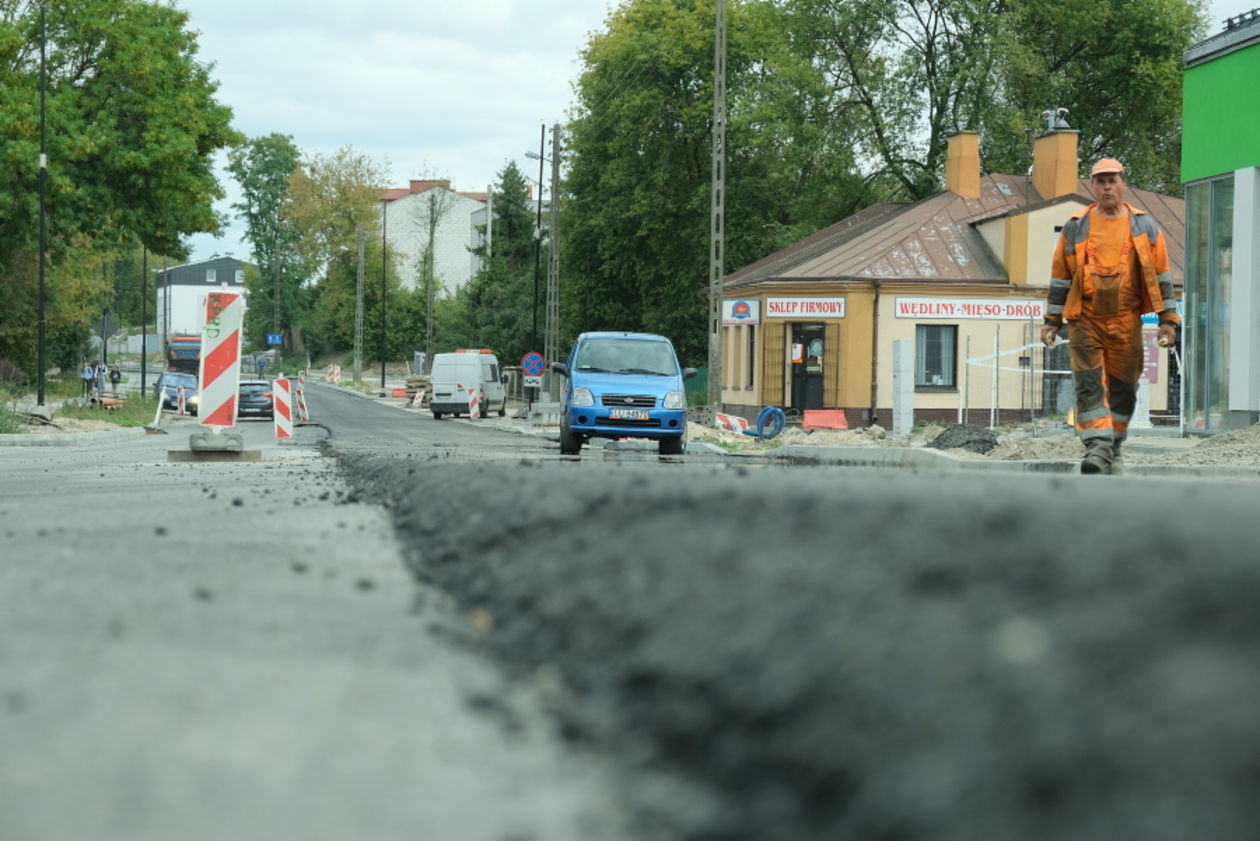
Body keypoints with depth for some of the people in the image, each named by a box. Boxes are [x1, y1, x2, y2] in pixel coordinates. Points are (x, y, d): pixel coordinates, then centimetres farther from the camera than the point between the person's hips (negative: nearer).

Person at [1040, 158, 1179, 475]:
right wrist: (1052, 321, 9)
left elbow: (1161, 276, 9)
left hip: (1126, 323, 1)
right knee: (1089, 386, -13)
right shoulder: (1075, 228, 7)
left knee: (1123, 390, 7)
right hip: (1085, 321, -1)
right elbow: (1060, 277, 11)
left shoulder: (1144, 227, 8)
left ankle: (1113, 449, 21)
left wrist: (1167, 319, 4)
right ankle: (1097, 448, -18)